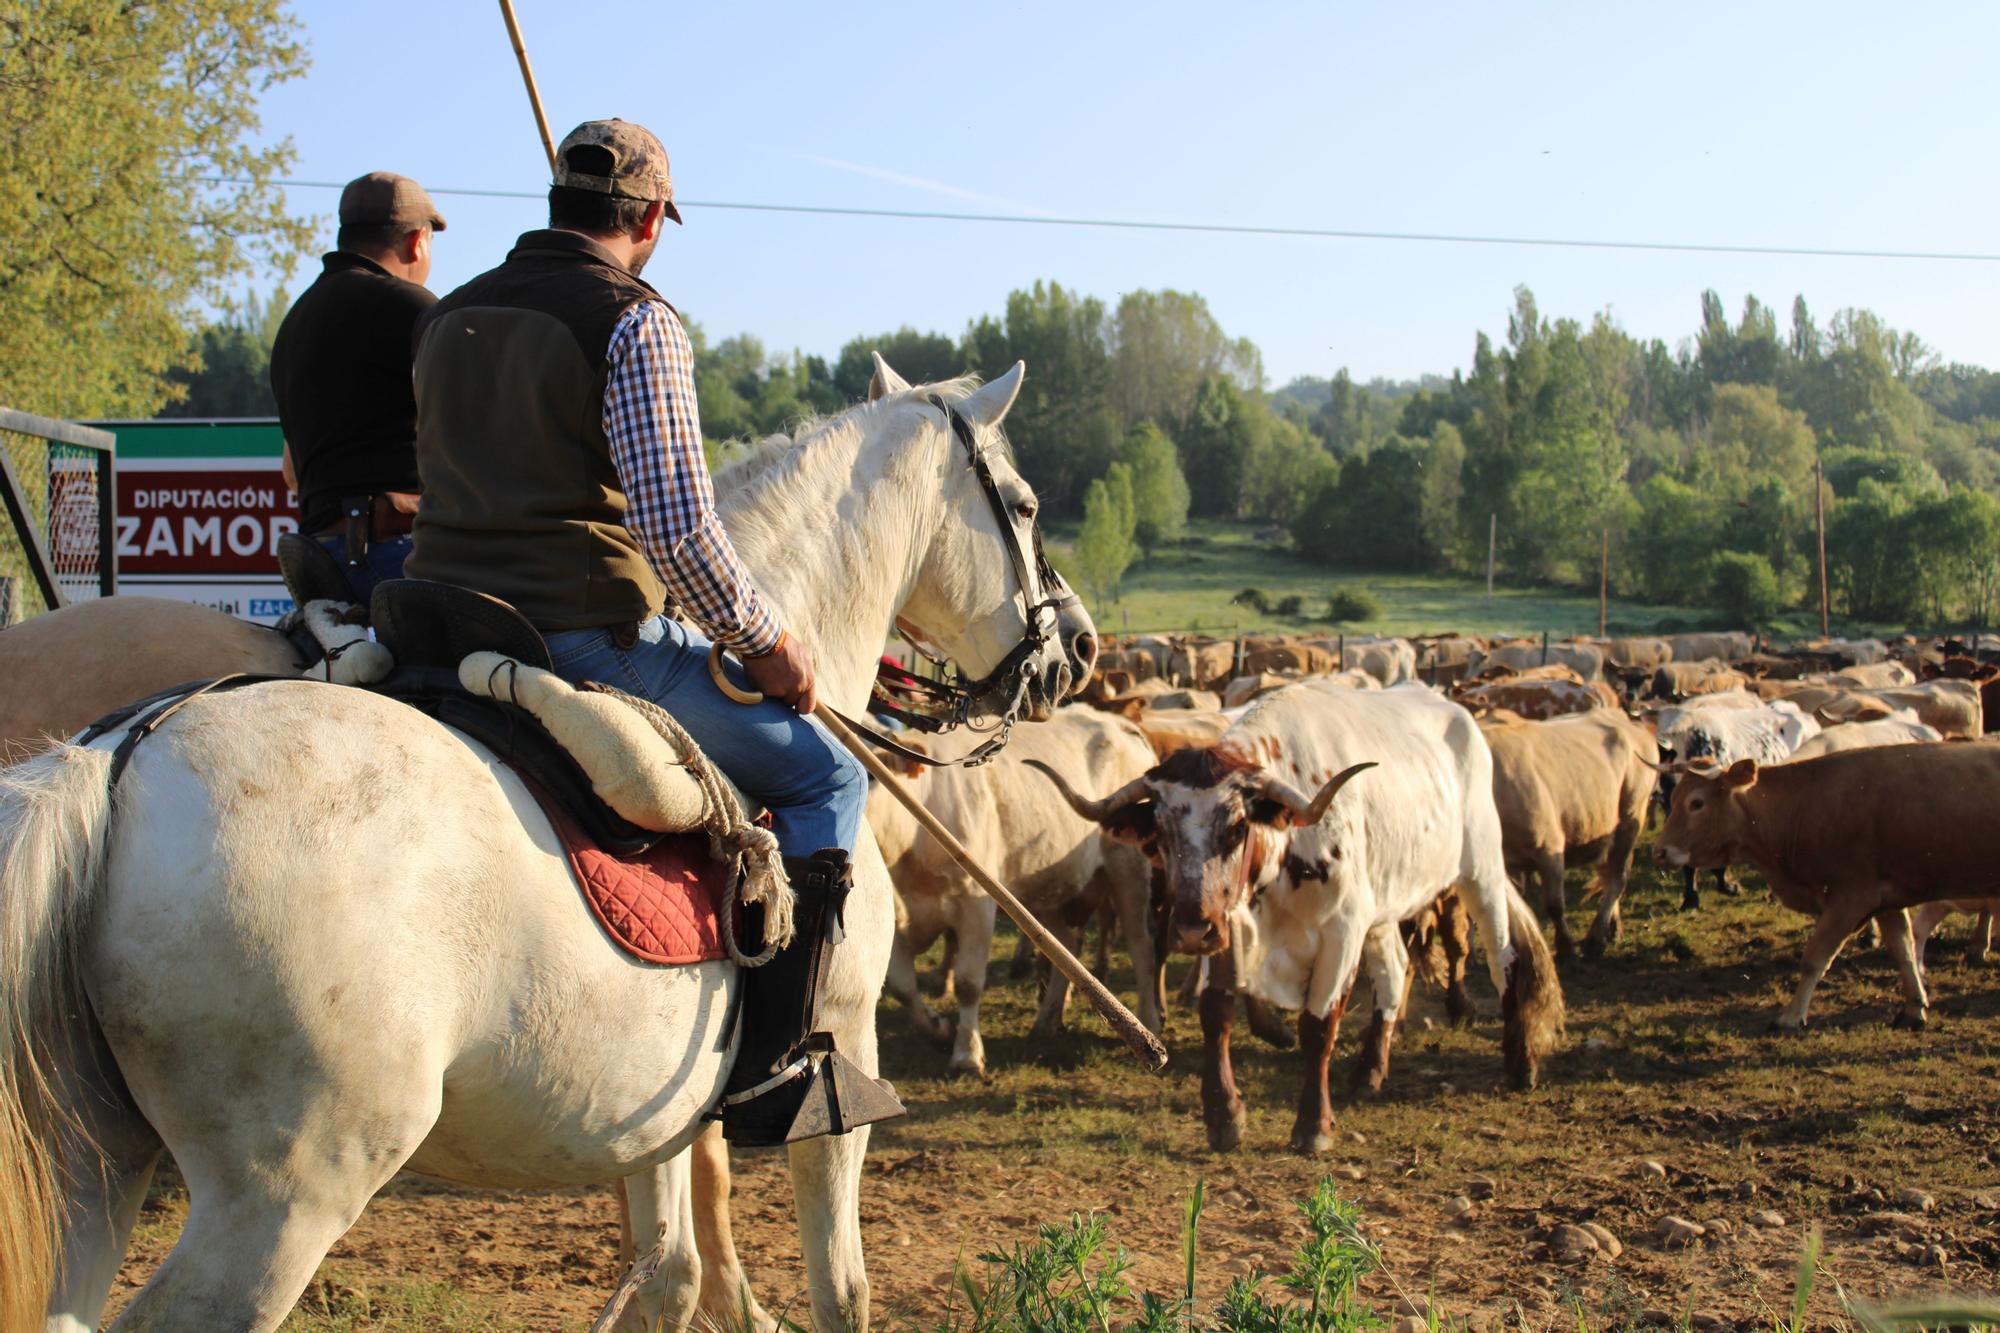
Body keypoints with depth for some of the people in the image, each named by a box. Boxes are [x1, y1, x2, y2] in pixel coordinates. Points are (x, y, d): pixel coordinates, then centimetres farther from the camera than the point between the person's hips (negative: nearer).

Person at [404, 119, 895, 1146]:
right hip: (587, 634, -7)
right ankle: (771, 1067, -4)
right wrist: (766, 644, -5)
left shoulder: (449, 318, 15)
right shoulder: (636, 321, -9)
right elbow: (677, 529, -18)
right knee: (824, 779, 4)